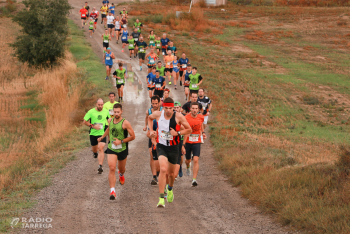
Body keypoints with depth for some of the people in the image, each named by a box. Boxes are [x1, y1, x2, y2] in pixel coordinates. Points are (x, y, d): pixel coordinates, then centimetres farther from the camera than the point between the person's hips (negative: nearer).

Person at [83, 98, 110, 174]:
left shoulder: (106, 112, 2)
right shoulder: (91, 112, -7)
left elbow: (109, 119, 21)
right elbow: (85, 122, -4)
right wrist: (93, 126, -15)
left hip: (102, 133, 0)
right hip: (93, 133, 0)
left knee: (100, 149, -16)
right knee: (94, 149, 15)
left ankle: (100, 166, -19)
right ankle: (95, 153, 55)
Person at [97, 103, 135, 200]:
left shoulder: (125, 123, -14)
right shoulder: (111, 121, 1)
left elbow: (132, 136, -12)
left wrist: (121, 141, -18)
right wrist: (102, 137, 31)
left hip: (122, 149, -2)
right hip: (111, 148, 2)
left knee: (121, 169, 19)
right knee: (112, 168, -17)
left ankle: (121, 174, 60)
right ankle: (112, 191, -21)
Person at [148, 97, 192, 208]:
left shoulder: (179, 117, -12)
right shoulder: (158, 114, -7)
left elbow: (189, 130, -3)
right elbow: (149, 118, 18)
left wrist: (177, 133, -18)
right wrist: (151, 130, 5)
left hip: (173, 148, 1)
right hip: (161, 146, -1)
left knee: (171, 173, 15)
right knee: (163, 169, -22)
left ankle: (170, 189, 51)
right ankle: (161, 198, -21)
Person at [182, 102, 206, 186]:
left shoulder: (201, 117, -4)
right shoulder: (186, 118, -16)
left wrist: (203, 133, 9)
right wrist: (183, 145, -20)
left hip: (197, 142, 1)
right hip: (187, 142, -1)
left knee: (196, 160, -15)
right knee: (188, 160, 16)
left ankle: (194, 179, -15)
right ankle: (188, 167, 54)